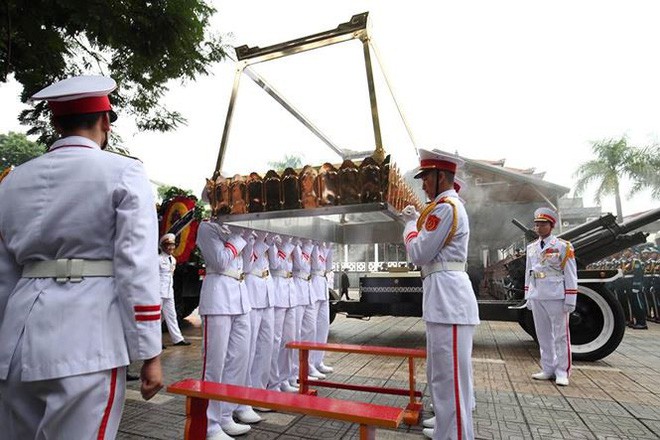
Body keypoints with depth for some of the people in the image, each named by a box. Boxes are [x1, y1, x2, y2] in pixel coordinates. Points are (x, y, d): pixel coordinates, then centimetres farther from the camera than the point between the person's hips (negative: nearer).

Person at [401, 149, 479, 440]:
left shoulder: (444, 207, -14)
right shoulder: (451, 205, 20)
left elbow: (419, 254, -15)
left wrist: (410, 225, 0)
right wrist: (418, 221, 14)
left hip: (447, 295, -12)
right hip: (444, 295, 12)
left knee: (449, 375, -4)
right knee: (442, 372, 21)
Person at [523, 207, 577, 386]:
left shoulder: (563, 246, -5)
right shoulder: (531, 247, 10)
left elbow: (570, 275, -6)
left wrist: (570, 300, -9)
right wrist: (528, 297, 12)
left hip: (556, 297, -5)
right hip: (537, 298, 5)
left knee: (561, 335, 4)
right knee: (543, 335, 11)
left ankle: (562, 372, 14)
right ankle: (548, 369, 21)